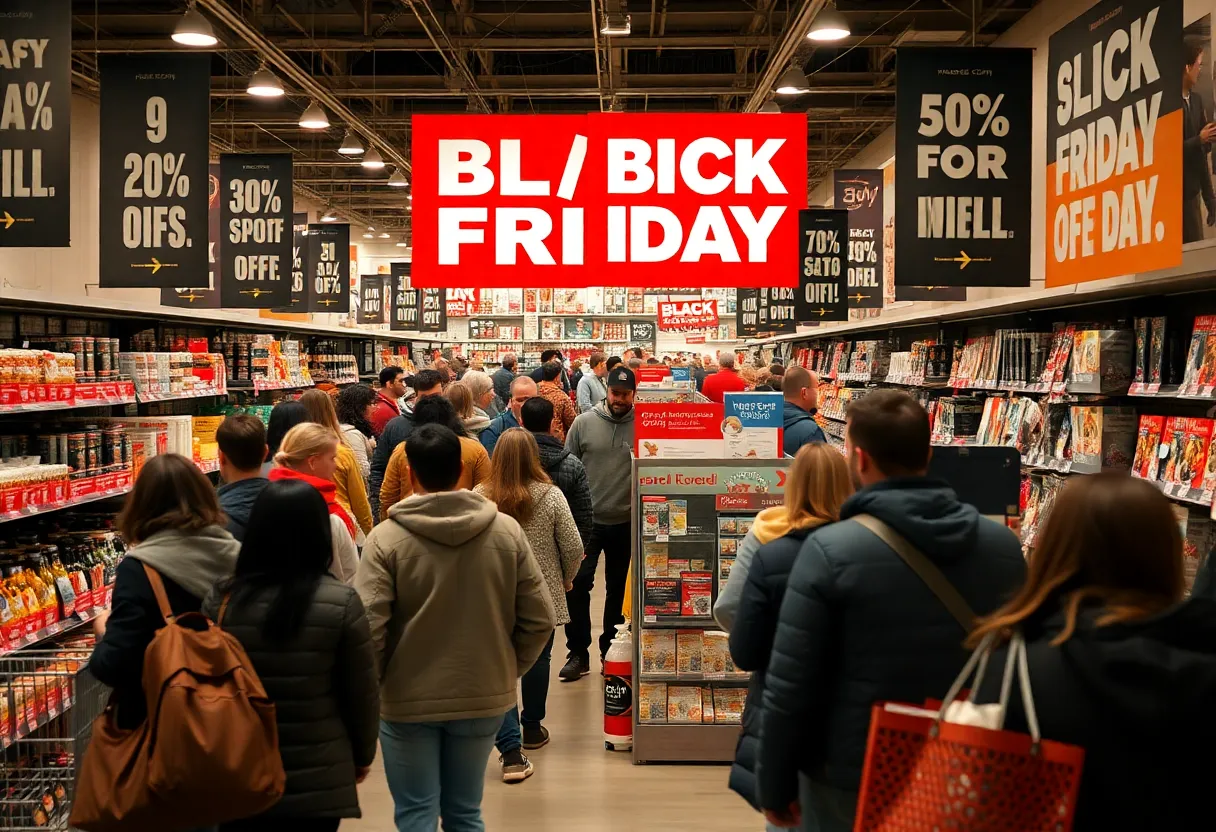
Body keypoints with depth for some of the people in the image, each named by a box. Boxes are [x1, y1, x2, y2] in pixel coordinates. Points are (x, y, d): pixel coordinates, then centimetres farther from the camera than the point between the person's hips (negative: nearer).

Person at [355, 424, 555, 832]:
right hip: (484, 696, 3)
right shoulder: (507, 531, -6)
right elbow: (539, 619, -4)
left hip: (408, 700, -3)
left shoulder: (386, 538, -15)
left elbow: (368, 628, -17)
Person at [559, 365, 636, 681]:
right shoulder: (584, 423, -3)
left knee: (617, 589, 13)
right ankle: (578, 653, 6)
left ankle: (610, 650, 27)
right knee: (577, 584, -6)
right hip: (586, 519, 0)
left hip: (625, 522, 0)